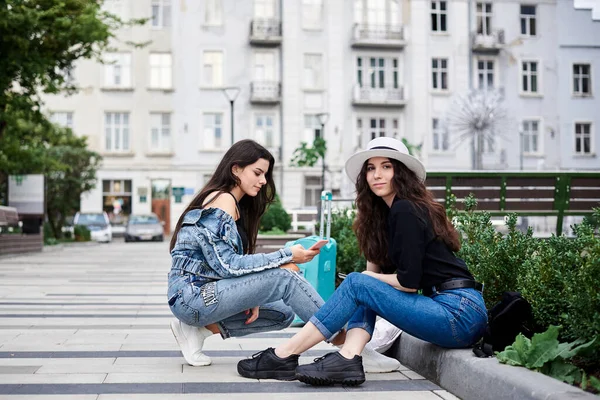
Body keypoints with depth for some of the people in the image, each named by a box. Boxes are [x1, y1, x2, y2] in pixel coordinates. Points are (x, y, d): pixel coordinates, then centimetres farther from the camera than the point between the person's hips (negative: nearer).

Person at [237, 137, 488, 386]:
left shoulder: (405, 211, -11)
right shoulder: (388, 212, 17)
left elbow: (409, 281, -12)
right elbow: (378, 270, 18)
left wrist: (368, 279, 2)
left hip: (460, 314, -9)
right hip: (452, 309, 9)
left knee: (357, 284, -12)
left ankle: (284, 355, -11)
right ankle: (348, 359, -16)